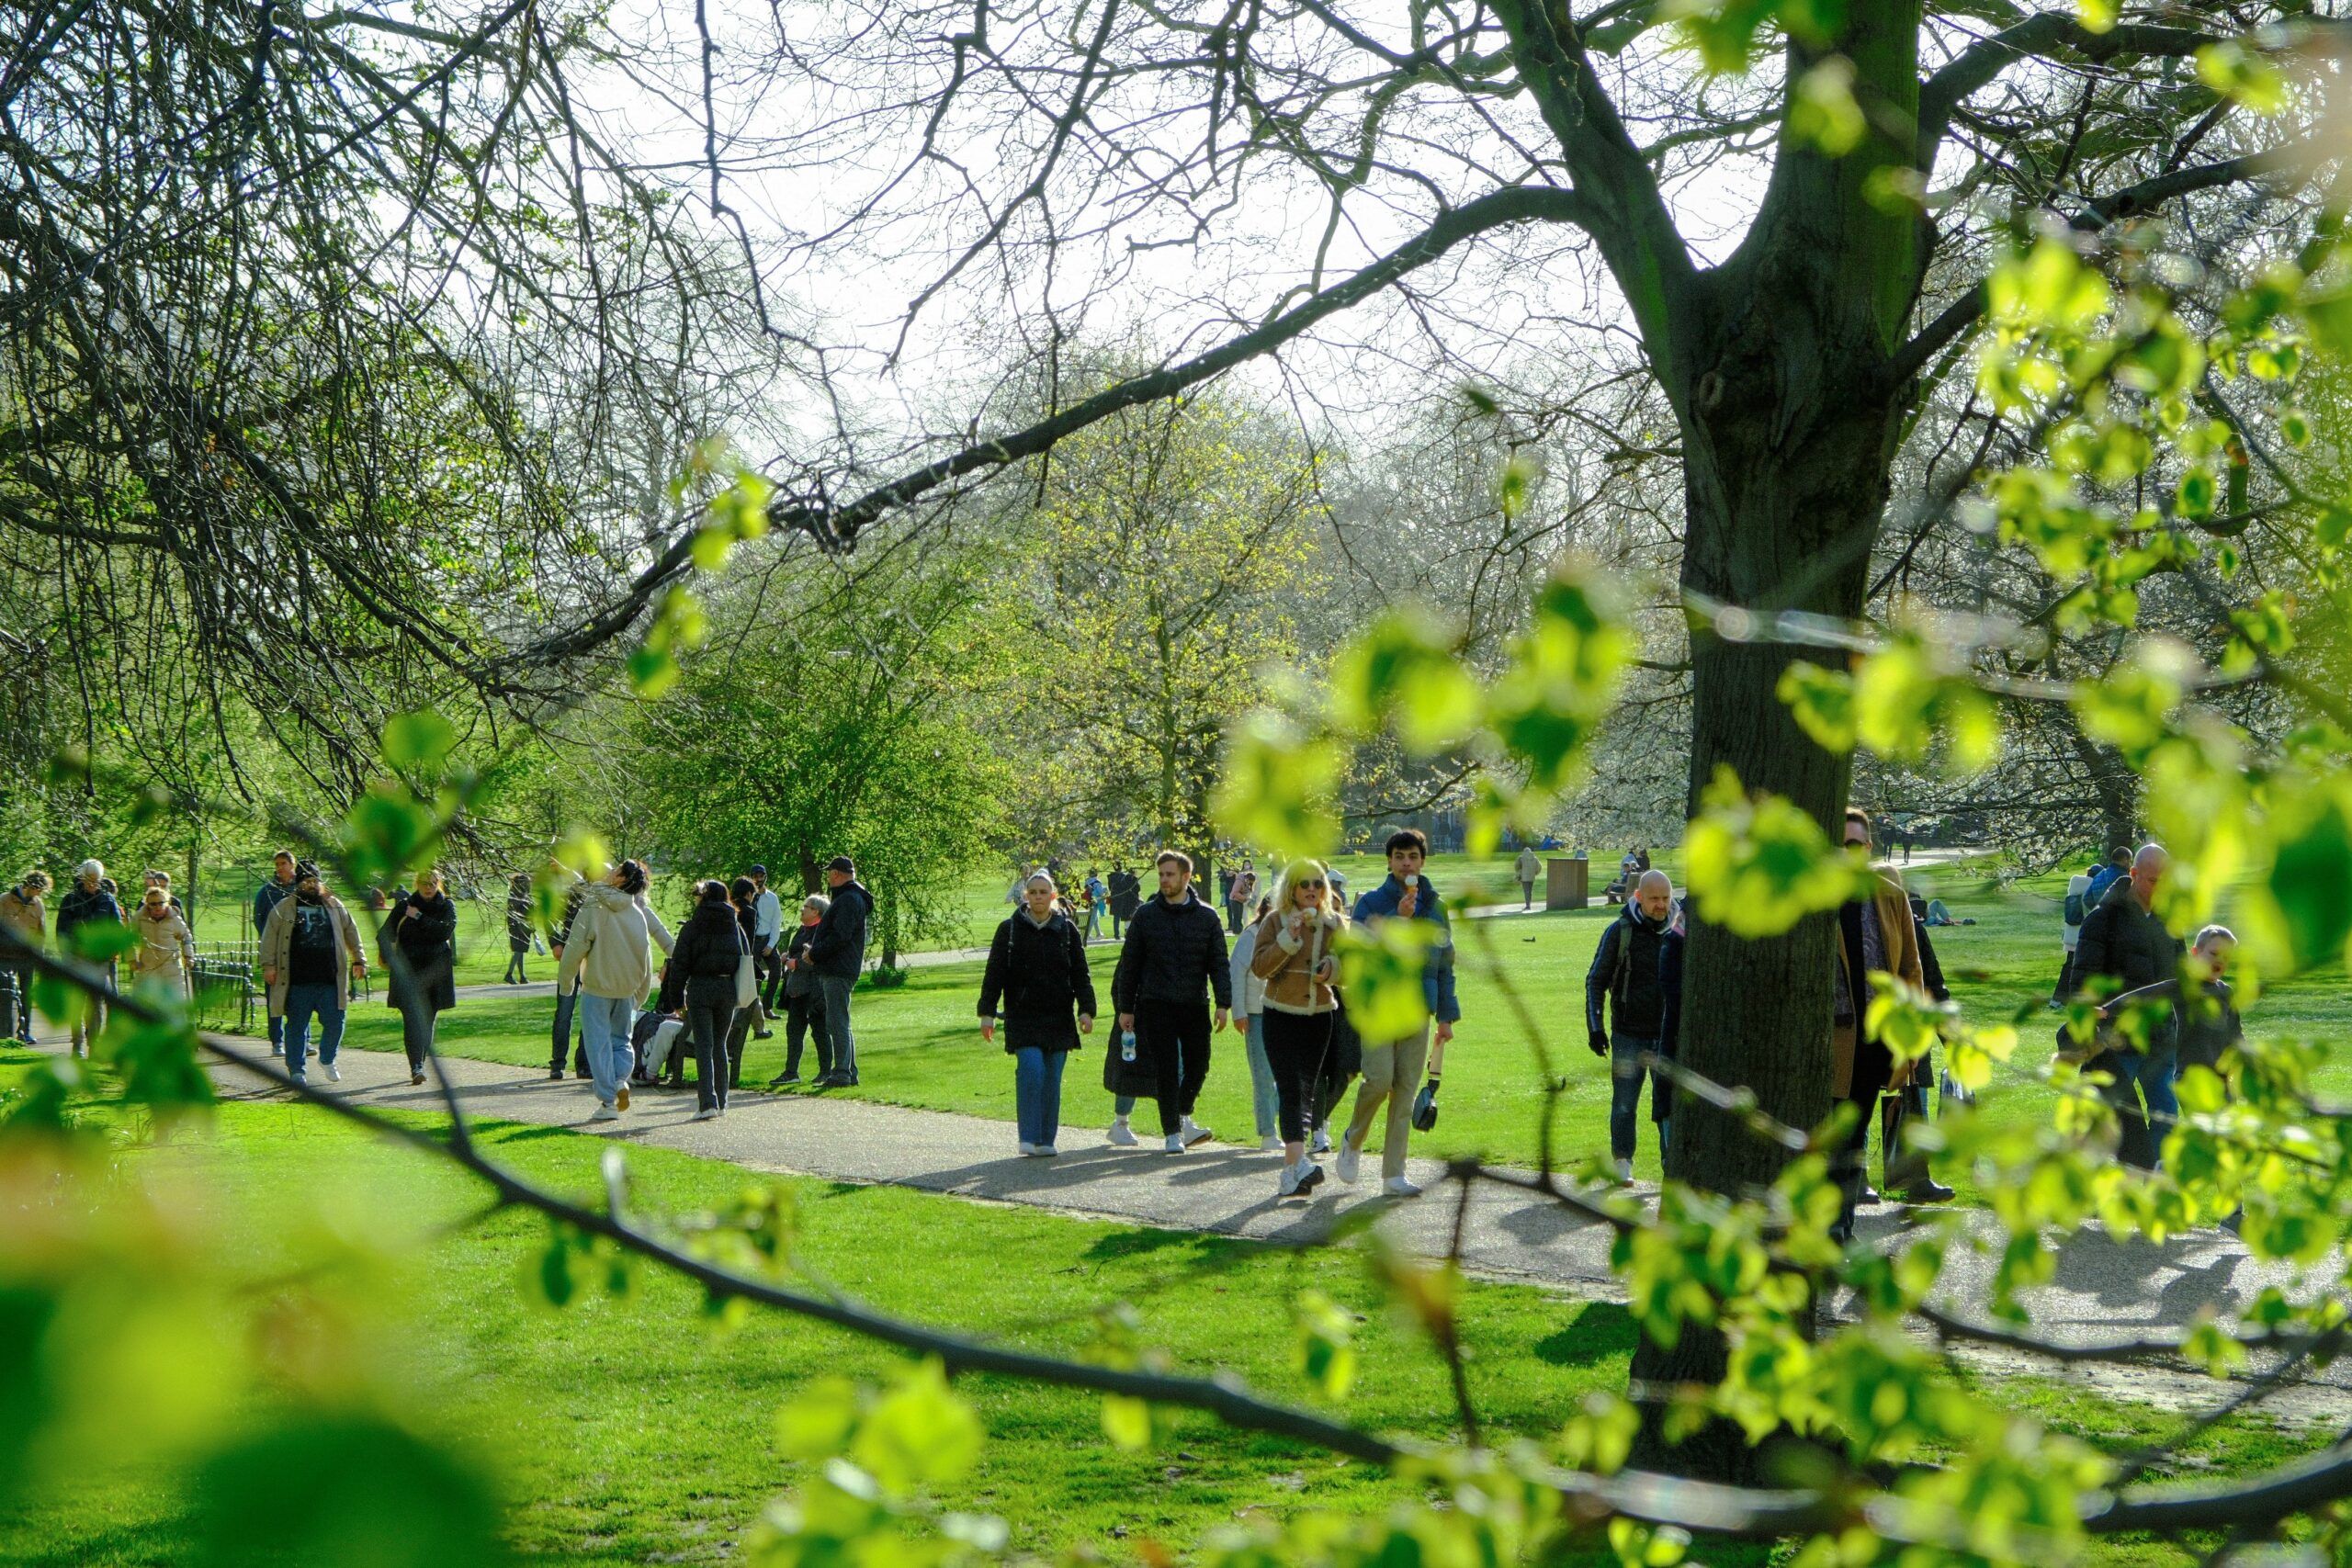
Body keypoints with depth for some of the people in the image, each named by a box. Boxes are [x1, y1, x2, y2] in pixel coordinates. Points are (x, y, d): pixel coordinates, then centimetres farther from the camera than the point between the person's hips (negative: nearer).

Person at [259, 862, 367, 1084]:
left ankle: (327, 1060, 26)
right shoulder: (283, 908, 6)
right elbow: (269, 938, 4)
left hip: (330, 981, 2)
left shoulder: (334, 906, 14)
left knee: (335, 1022, 1)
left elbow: (351, 933, 21)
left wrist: (358, 960, 17)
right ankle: (297, 1070, 9)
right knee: (297, 1026, 1)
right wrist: (268, 965, -5)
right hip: (297, 981, -2)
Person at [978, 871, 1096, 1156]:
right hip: (1022, 1017, -2)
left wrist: (1086, 1010, -2)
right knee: (1031, 1070, -16)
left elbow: (1081, 974, 8)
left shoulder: (1067, 930, 8)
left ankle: (1047, 1140, 12)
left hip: (1058, 1017, 2)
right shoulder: (1010, 929, 4)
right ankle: (1029, 1138, -10)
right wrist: (987, 1012, -1)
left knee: (1052, 1079, 3)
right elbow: (994, 974, 5)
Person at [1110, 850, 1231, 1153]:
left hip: (1194, 1006, 1)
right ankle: (1172, 1132, 4)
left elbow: (1219, 964, 5)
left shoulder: (1207, 917, 6)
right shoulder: (1146, 915, 4)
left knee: (1198, 1065, 4)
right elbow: (1129, 965, 6)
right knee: (1166, 1069, -3)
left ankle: (1183, 1116, 27)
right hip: (1156, 1006, -1)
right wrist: (1125, 1008, 3)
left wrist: (1223, 1004, -6)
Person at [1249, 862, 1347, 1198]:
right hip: (1281, 1017, -4)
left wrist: (1332, 968, -8)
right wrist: (1288, 939, -21)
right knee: (1290, 1089, -16)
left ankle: (1290, 1172, 14)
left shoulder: (1335, 923, 8)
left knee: (1306, 1092, 7)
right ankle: (1298, 1162, -28)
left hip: (1321, 1017, 4)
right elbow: (1259, 968, -10)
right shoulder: (1275, 921, -2)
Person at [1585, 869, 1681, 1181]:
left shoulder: (1679, 932, 4)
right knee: (1624, 1102, 1)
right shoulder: (1620, 931, -4)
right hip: (1628, 1034, -2)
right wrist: (1595, 1026, -6)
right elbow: (1596, 981, 1)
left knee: (1669, 1101, 2)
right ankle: (1622, 1162, 13)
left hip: (1668, 1035, 2)